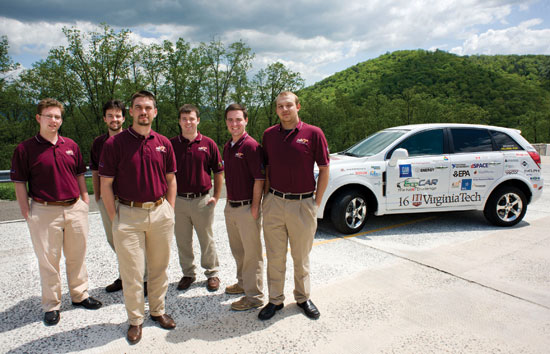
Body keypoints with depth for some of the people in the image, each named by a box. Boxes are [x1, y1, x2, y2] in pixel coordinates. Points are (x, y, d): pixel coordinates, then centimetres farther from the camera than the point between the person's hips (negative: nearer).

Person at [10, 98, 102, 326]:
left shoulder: (71, 145, 7)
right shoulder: (25, 149, -4)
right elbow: (20, 183, -3)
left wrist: (84, 200, 9)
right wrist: (26, 213, -6)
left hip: (75, 208, 4)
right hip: (44, 211, -3)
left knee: (77, 256, 14)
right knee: (48, 260, 7)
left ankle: (80, 295, 30)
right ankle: (51, 305, 22)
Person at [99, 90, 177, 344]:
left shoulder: (163, 143, 5)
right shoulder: (114, 143, -5)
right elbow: (106, 185, -3)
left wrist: (169, 211, 6)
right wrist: (114, 218, -6)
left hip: (160, 212, 3)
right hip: (128, 214, -3)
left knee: (159, 268, 14)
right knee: (132, 272, 5)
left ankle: (158, 310, 33)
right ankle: (135, 319, 24)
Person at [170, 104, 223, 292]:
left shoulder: (208, 144, -1)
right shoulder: (171, 144, 2)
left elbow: (219, 172, 4)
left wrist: (216, 196, 0)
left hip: (202, 200, -1)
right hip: (178, 200, 2)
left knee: (207, 240, 10)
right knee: (183, 241, 13)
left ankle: (212, 273, 26)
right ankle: (188, 274, 30)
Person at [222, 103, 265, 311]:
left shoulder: (251, 146, -15)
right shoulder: (227, 147, 12)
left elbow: (259, 179, -18)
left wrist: (255, 208, -19)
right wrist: (229, 202, 14)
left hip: (247, 208, -9)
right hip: (230, 207, 9)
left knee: (252, 253, 2)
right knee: (237, 250, 21)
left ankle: (254, 296, 14)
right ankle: (243, 282, 40)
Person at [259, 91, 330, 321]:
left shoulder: (313, 133, -4)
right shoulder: (269, 135, 5)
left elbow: (324, 170, -1)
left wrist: (317, 202, -2)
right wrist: (267, 197, 6)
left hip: (303, 204, -2)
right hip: (274, 203, 2)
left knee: (301, 257, 13)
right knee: (275, 257, 10)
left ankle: (303, 297, 32)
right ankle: (275, 300, 26)